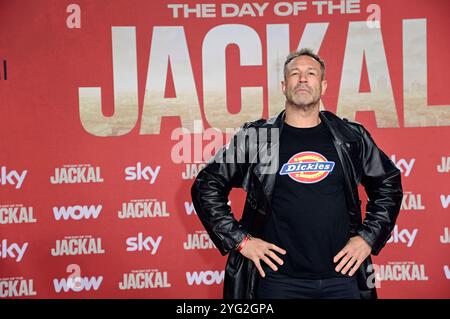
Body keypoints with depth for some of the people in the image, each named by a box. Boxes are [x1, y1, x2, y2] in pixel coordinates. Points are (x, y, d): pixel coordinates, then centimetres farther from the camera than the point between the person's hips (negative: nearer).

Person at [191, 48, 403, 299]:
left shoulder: (352, 137, 5)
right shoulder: (255, 137, 0)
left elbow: (389, 183, 17)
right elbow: (206, 187, 4)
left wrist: (368, 237, 7)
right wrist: (239, 239, -2)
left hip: (342, 277, 2)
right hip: (277, 279, -1)